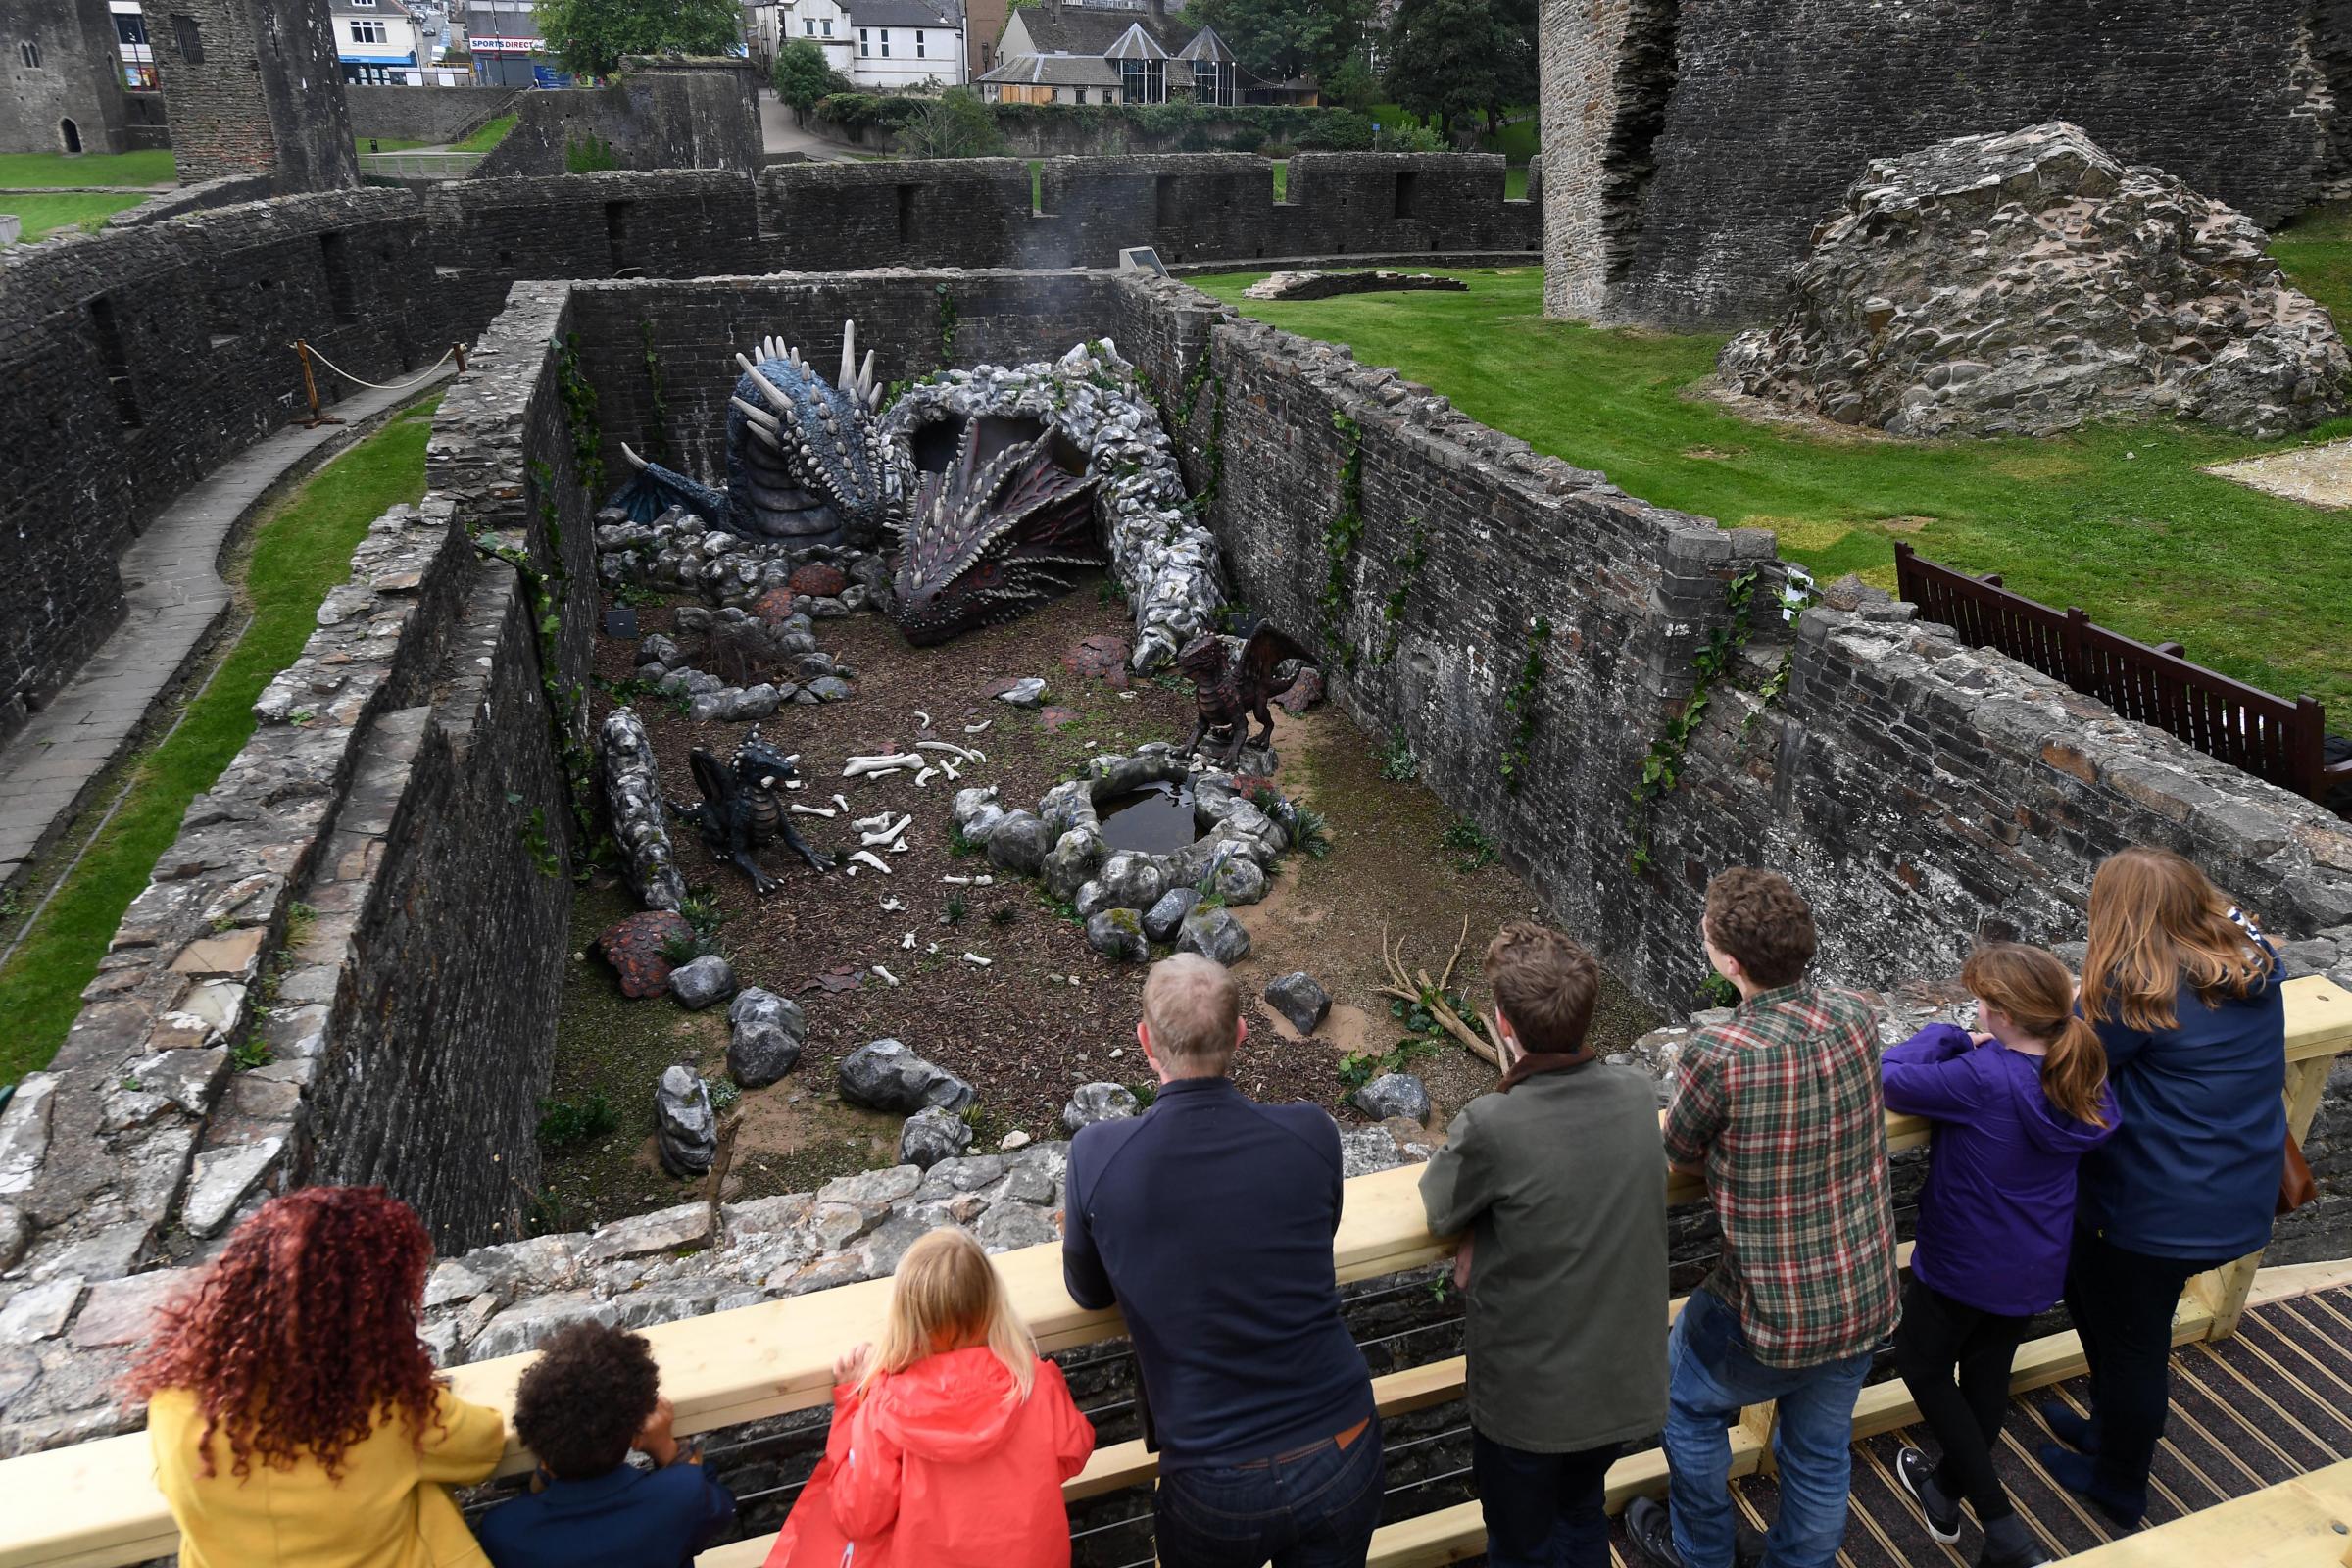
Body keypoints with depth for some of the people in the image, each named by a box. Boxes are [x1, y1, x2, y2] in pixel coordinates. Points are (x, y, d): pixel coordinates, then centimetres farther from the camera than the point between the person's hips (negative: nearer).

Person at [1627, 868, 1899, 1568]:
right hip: (1866, 1298, 5)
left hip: (1771, 1314, -4)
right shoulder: (1855, 1018, -12)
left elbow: (1683, 1154, -9)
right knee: (1821, 1454, 26)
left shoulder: (1719, 1054, -29)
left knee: (1687, 1401, 26)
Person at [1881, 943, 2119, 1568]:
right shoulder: (2083, 1072, -11)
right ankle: (1947, 1492, 46)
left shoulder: (1982, 1079, -33)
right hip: (2036, 1267, 6)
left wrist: (1949, 1038, -13)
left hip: (1962, 1265, -6)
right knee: (1989, 1372, 24)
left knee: (1922, 1365, 18)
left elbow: (1892, 1080, -25)